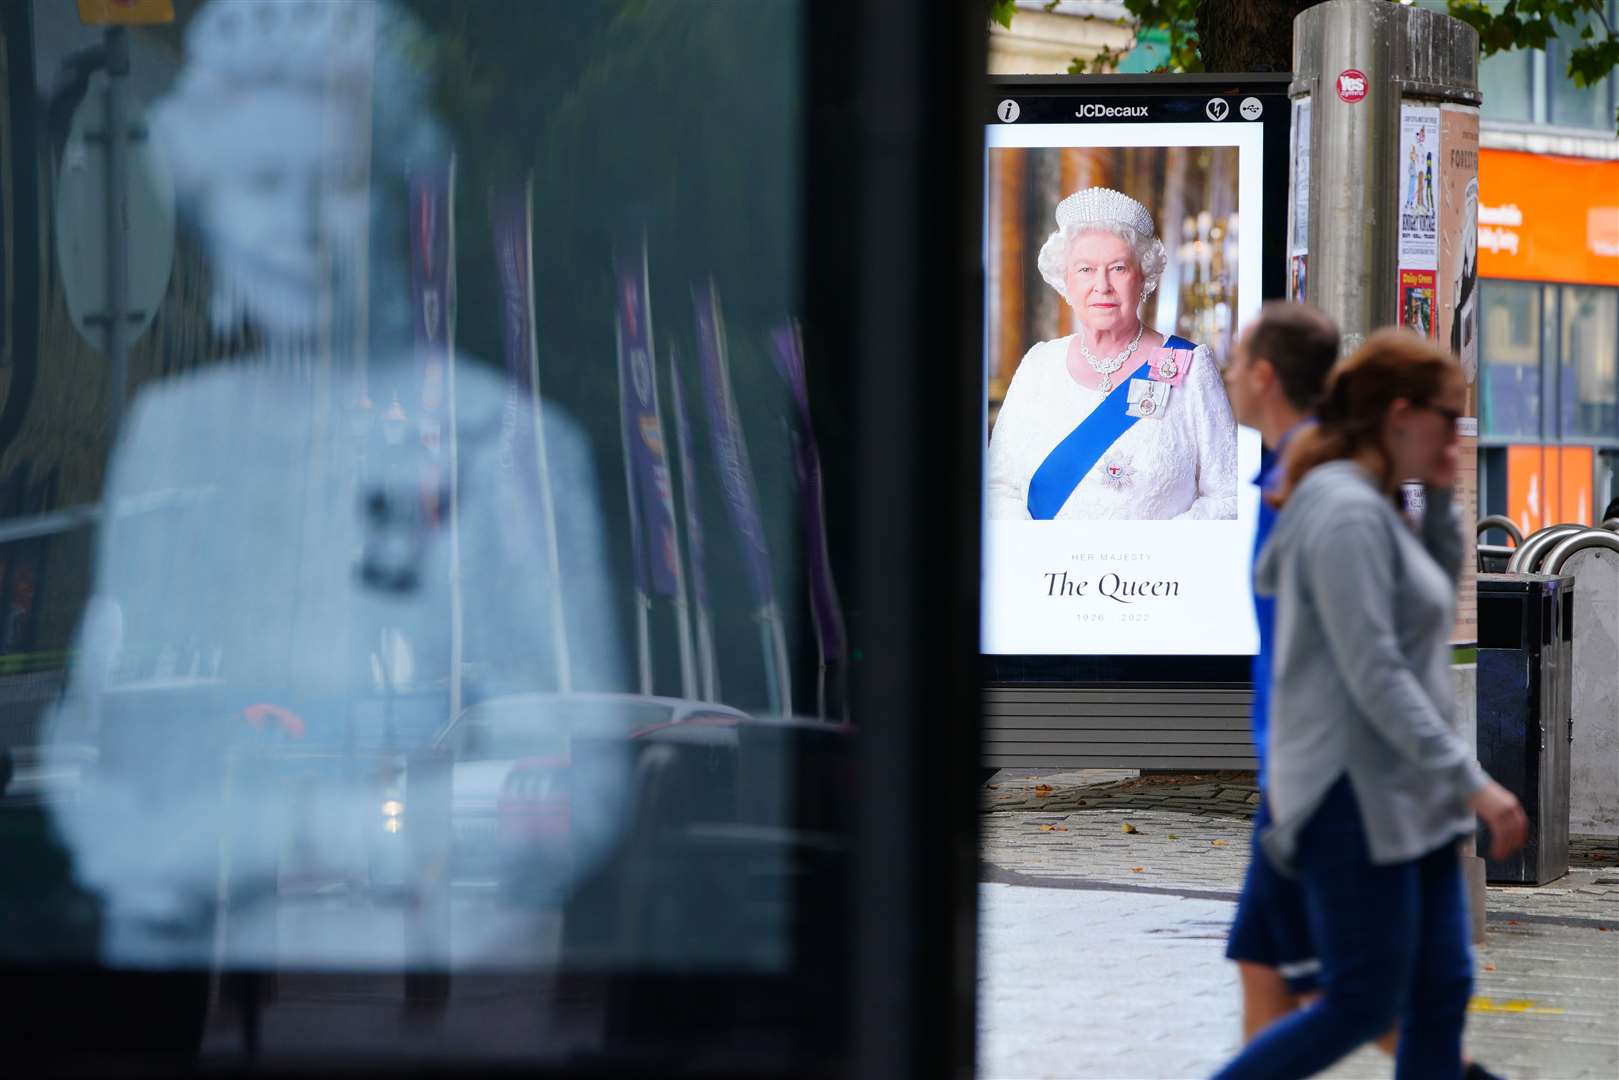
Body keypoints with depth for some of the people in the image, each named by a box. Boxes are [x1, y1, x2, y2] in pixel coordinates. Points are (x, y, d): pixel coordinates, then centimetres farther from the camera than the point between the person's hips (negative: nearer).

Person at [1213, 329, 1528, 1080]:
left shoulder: (1372, 507, 13)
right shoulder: (1347, 512, -17)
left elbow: (1438, 592, 27)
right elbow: (1376, 675, -23)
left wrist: (1441, 500, 12)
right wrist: (1471, 781, -24)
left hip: (1404, 797, 10)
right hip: (1356, 794, -10)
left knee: (1442, 995, 7)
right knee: (1363, 1006, -6)